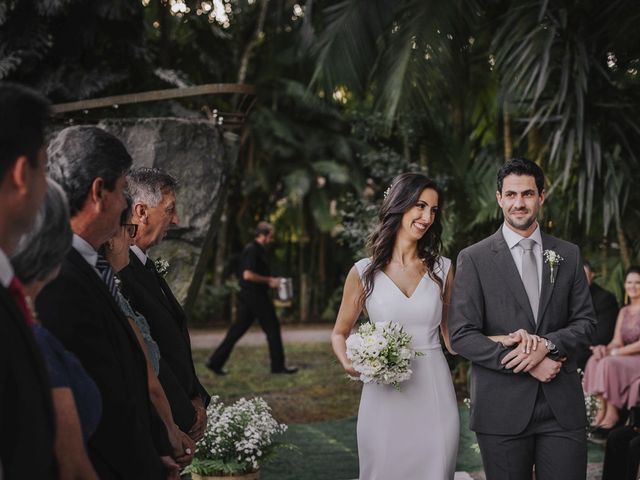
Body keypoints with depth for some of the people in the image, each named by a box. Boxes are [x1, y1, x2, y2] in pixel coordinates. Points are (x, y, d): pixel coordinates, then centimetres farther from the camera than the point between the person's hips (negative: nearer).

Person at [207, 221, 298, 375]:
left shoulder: (254, 250, 17)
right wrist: (269, 280, -16)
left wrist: (270, 281, 15)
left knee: (238, 329, 8)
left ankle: (216, 362, 6)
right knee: (272, 328, 0)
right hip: (255, 296, -10)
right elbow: (248, 275, -24)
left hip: (247, 295, 10)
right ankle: (278, 365, 8)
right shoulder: (253, 250, -15)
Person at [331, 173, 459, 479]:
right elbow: (339, 333, 9)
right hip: (384, 399, -1)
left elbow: (452, 334, 12)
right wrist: (349, 364, -12)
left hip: (434, 396, 1)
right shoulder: (365, 272, 1)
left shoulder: (442, 269, 6)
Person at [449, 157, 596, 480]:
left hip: (563, 408, 2)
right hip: (503, 410, -2)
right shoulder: (474, 259, 0)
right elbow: (461, 336, -6)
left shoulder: (569, 255, 10)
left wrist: (546, 344, -12)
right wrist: (528, 364, -12)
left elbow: (585, 323, 8)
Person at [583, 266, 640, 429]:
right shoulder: (624, 311, 16)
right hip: (626, 358, 6)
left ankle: (612, 413, -21)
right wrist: (605, 349, -16)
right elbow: (617, 341, 7)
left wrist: (614, 352, -18)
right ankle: (601, 408, -21)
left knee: (609, 363, -31)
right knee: (595, 360, -20)